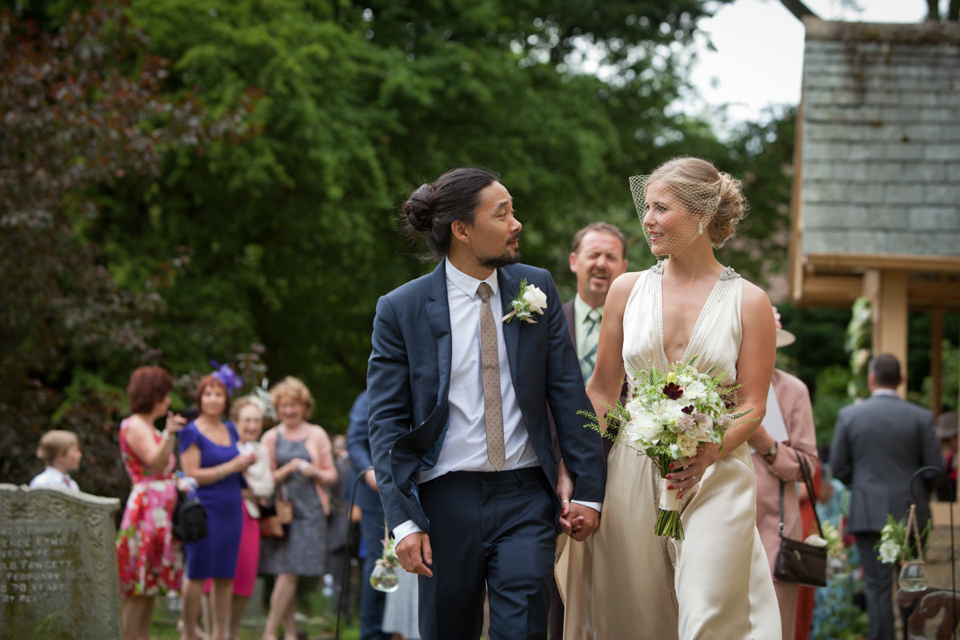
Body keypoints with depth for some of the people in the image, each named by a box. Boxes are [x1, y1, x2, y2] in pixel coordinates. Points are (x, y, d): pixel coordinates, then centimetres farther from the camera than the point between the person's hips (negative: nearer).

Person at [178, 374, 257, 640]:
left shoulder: (231, 430, 16)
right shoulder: (191, 433, -4)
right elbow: (192, 474, -12)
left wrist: (247, 461, 6)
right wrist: (231, 467, -14)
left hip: (231, 509, 6)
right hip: (204, 509, -6)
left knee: (225, 576, 7)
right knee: (197, 575, -4)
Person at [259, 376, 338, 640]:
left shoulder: (317, 435, 10)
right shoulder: (271, 437, 9)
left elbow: (332, 475, 12)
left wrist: (316, 472, -8)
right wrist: (288, 469, -12)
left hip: (309, 512, -1)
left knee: (290, 573, -9)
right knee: (285, 573, -2)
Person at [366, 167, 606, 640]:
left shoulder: (536, 289, 5)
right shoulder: (400, 309, -3)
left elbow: (568, 393, 6)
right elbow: (386, 423, -4)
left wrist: (588, 488, 2)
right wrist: (403, 520, -12)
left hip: (525, 498, 1)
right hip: (447, 499, -1)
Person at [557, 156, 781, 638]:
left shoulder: (748, 302, 0)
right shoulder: (628, 290, 7)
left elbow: (753, 405, -1)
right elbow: (602, 390, 11)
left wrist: (707, 454, -19)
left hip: (715, 478, -3)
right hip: (632, 476, 3)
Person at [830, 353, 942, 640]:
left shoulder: (849, 415, -2)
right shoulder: (921, 417, -3)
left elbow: (839, 467, 1)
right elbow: (935, 468, -2)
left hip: (868, 512, 0)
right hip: (909, 513, 0)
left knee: (877, 586, 1)